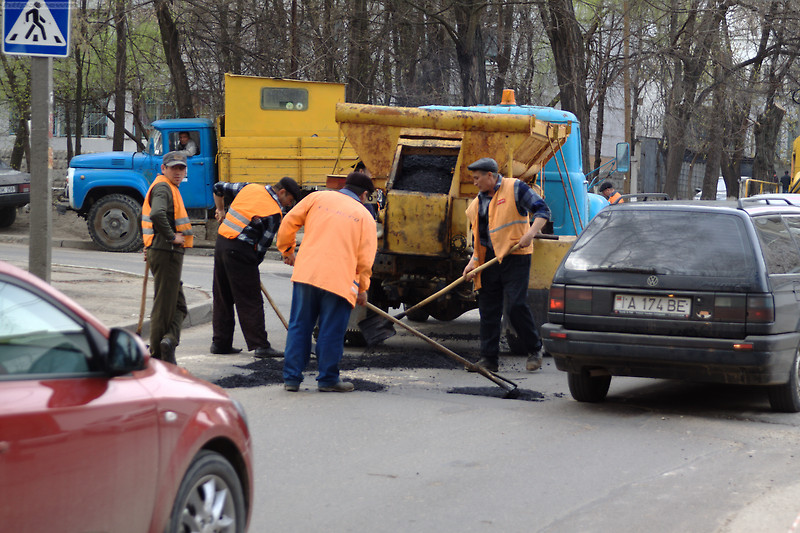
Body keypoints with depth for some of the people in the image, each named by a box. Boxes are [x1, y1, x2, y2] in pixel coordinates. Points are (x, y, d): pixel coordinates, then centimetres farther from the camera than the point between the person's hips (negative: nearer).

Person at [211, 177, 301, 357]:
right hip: (240, 250, -7)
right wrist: (253, 264, 3)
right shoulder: (274, 212, -8)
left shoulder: (249, 187, 11)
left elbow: (219, 188, 20)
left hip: (221, 242, 7)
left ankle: (220, 343, 17)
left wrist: (220, 210, 31)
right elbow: (263, 244, -8)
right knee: (250, 301, -3)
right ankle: (260, 345, -3)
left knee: (222, 297, 13)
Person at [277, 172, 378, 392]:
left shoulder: (318, 197, 13)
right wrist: (362, 288, 16)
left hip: (306, 273, 2)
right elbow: (365, 258, 4)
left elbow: (288, 223, 11)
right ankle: (328, 379, 12)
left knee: (299, 327, 9)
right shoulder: (364, 216, 9)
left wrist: (287, 250, 27)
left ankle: (291, 378, 11)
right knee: (331, 332, 6)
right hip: (340, 280, -2)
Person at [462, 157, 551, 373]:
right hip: (489, 259, 7)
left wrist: (530, 233, -21)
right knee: (488, 309, 4)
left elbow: (542, 210, -7)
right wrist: (474, 261, 9)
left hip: (515, 257, -7)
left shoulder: (515, 188, -3)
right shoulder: (478, 202, 17)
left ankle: (535, 349, 4)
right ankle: (489, 359, 10)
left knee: (516, 305, -14)